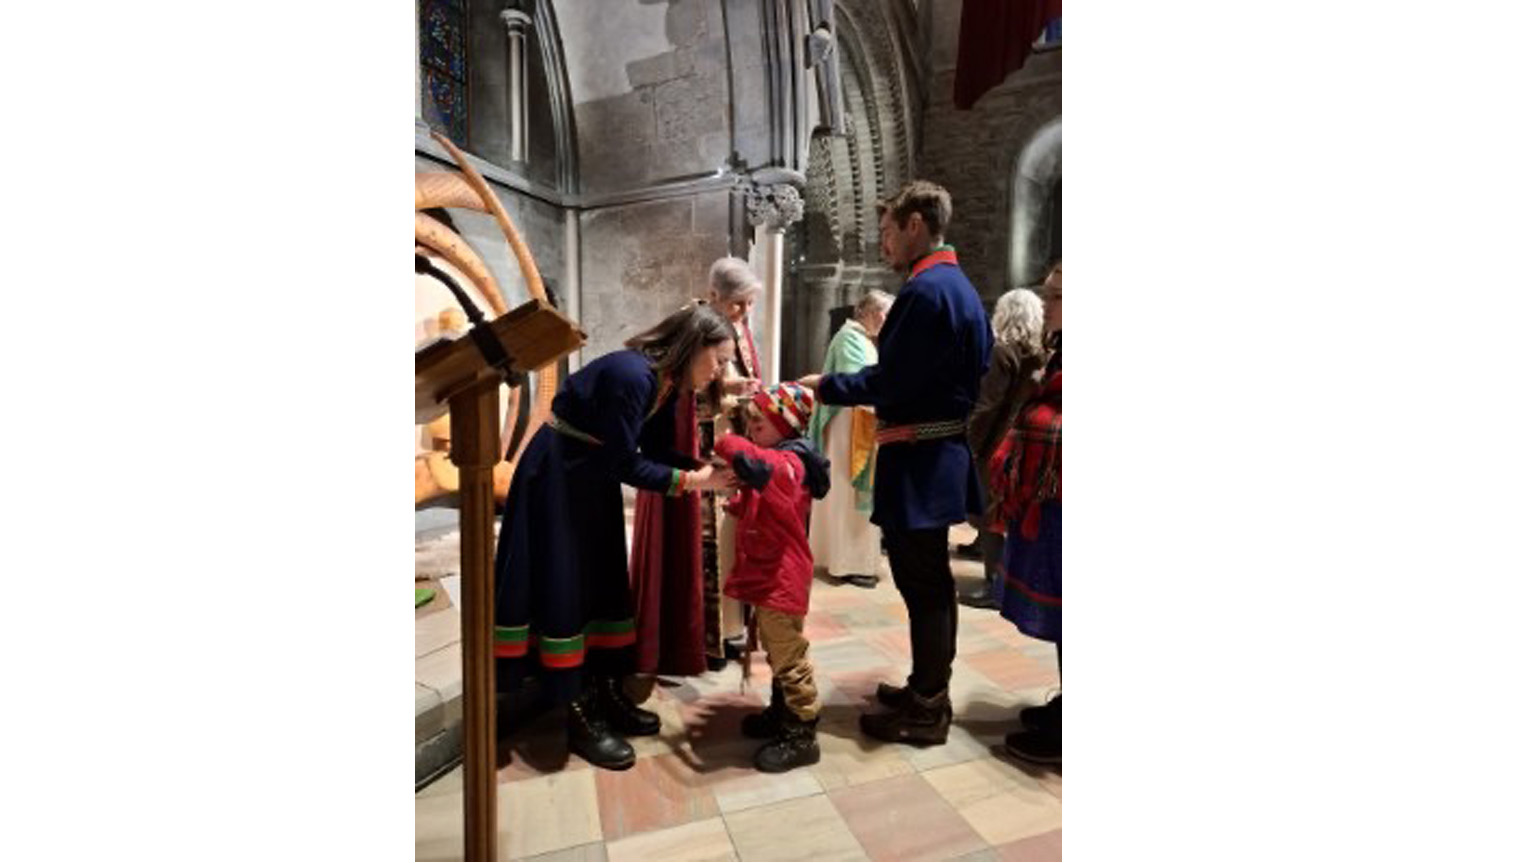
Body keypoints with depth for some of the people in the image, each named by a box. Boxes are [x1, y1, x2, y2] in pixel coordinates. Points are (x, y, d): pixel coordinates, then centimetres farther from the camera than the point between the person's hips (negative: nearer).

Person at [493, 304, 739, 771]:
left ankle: (605, 694, 24)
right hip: (556, 476, -9)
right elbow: (623, 463, -26)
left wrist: (709, 469, -10)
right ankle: (579, 717, 10)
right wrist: (690, 481, -25)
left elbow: (658, 452, 2)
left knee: (603, 581, 12)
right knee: (564, 587, -2)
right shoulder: (632, 375, -29)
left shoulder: (666, 384, 0)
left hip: (593, 477, 10)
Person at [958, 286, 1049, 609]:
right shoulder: (1040, 355, 8)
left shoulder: (1002, 353, -13)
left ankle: (993, 586, 7)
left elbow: (987, 406, -18)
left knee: (987, 515, 2)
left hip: (997, 446, -7)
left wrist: (971, 443, -12)